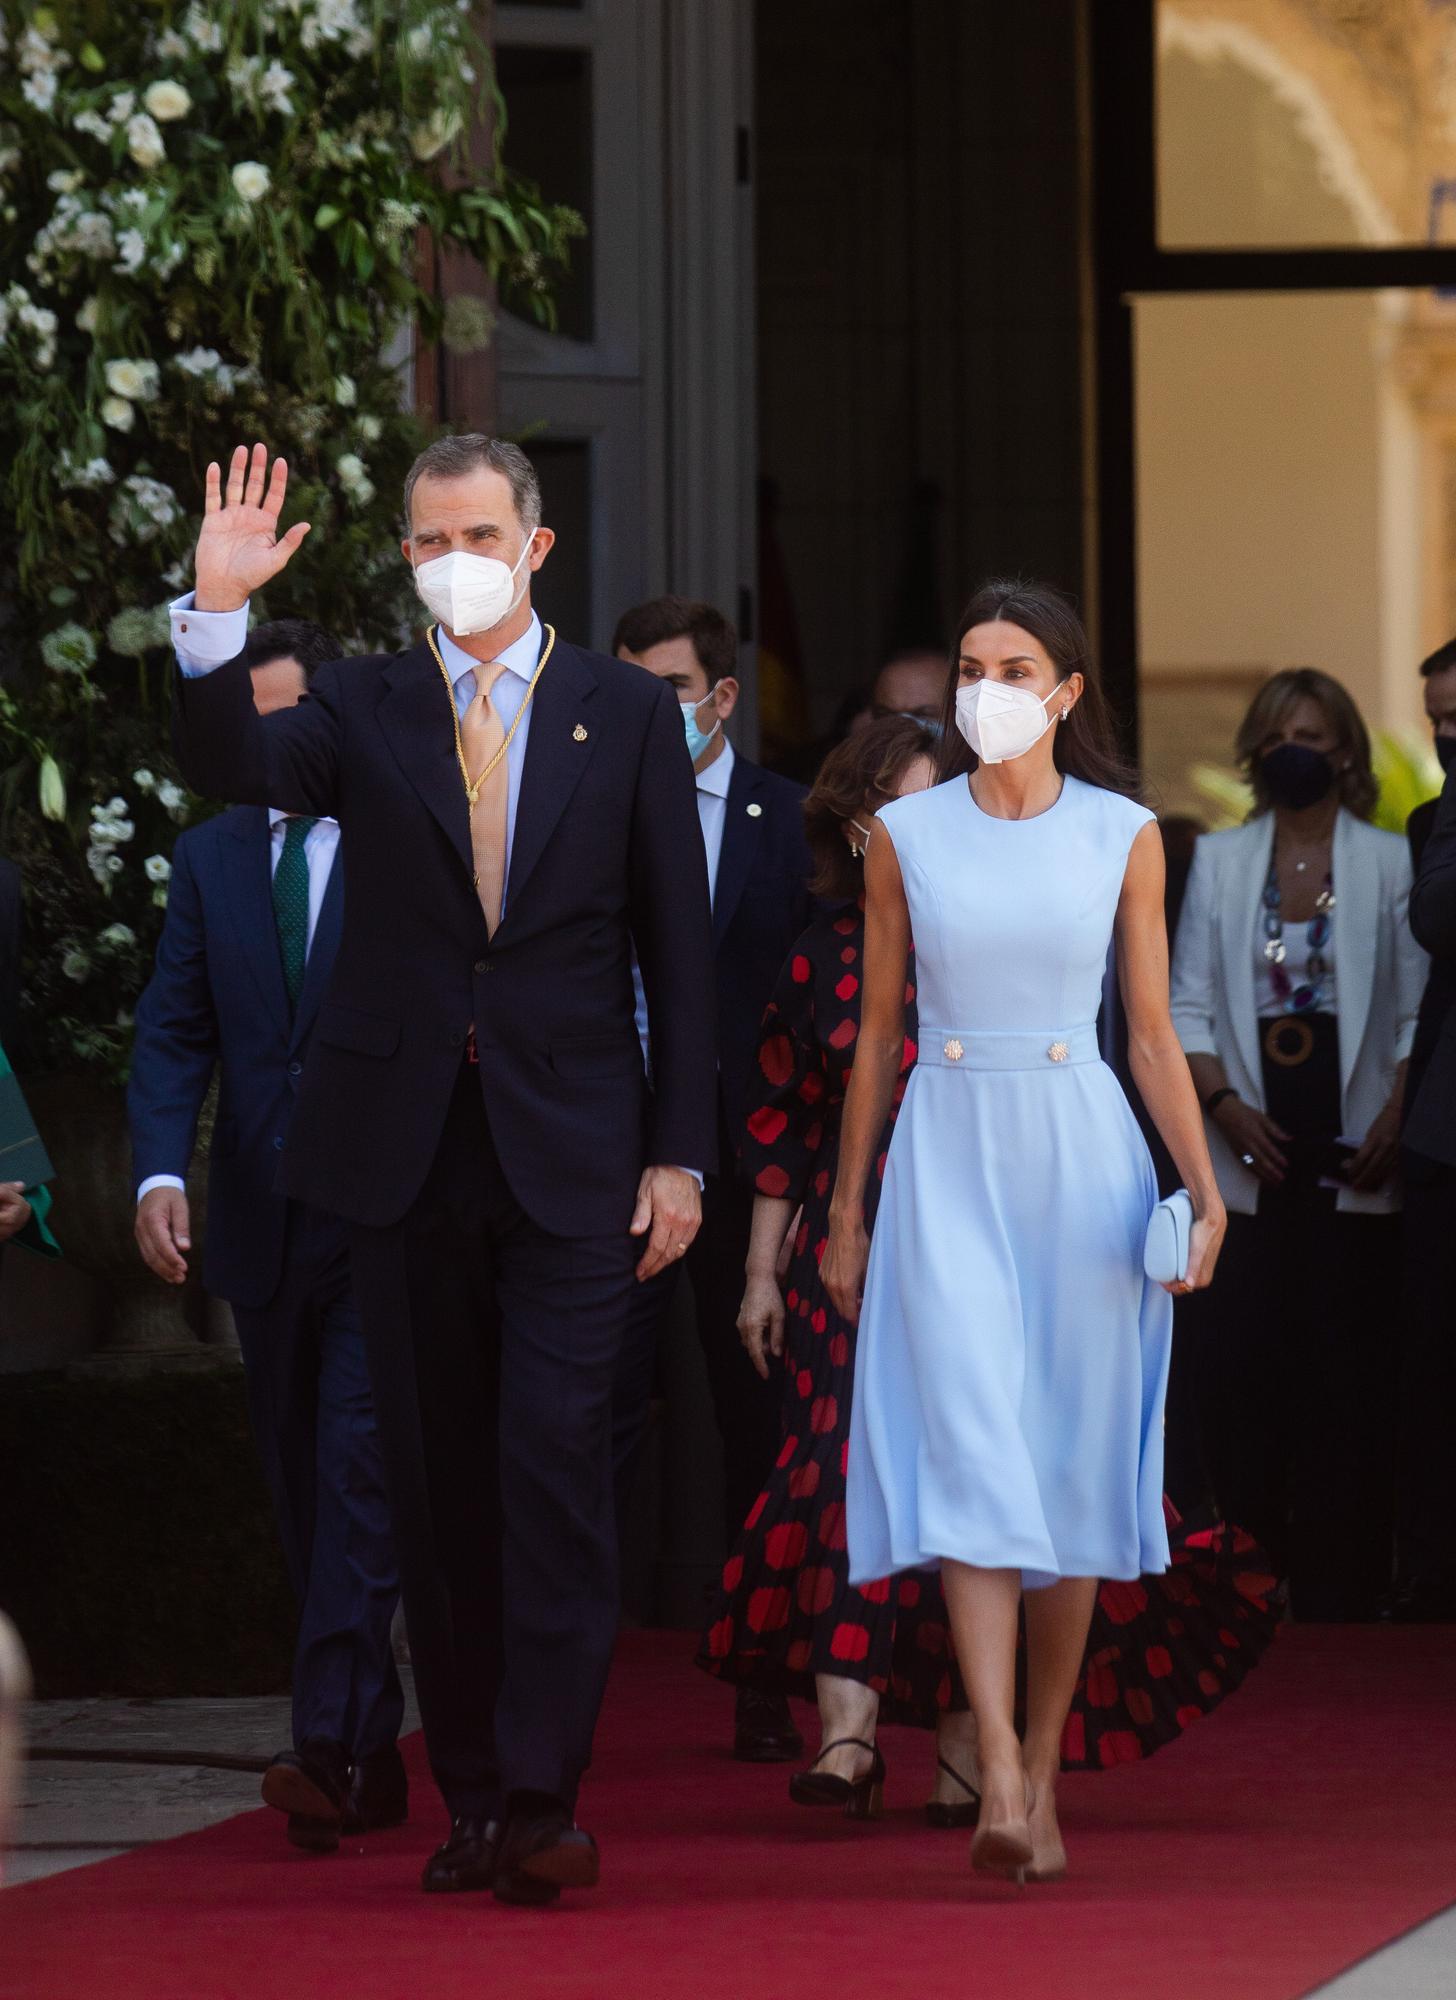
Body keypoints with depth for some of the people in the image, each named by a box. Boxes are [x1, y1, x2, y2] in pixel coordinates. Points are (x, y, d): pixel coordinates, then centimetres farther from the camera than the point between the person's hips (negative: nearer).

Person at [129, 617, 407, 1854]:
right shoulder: (209, 860, 11)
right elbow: (175, 1033, 7)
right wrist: (162, 1172, -8)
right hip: (263, 1227, 5)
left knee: (360, 1470, -15)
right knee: (307, 1496, 9)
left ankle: (333, 1744, -21)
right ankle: (374, 1760, 17)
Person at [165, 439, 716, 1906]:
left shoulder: (628, 713, 5)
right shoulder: (363, 707, 7)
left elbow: (677, 945, 5)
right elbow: (231, 769, -12)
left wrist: (679, 1153, 0)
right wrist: (218, 612, -27)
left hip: (571, 1156, -2)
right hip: (408, 1151, 2)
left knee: (556, 1473, -10)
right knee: (437, 1488, 6)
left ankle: (542, 1800, -10)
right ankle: (470, 1796, 14)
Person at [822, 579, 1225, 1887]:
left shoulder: (1124, 837, 4)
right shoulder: (906, 835, 5)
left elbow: (1153, 1032, 6)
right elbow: (877, 1032, 11)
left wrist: (1204, 1185, -6)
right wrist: (846, 1210, 12)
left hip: (1080, 1154, 0)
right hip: (946, 1155, 0)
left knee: (1068, 1460, 3)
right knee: (968, 1446, -13)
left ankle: (1045, 1767, 15)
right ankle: (1000, 1781, -22)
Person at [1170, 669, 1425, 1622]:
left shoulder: (1391, 863, 5)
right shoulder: (1220, 863, 11)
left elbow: (1418, 1012, 2)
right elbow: (1189, 1005, 9)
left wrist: (1395, 1118, -10)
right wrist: (1224, 1103, -7)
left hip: (1353, 1159, -2)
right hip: (1252, 1153, 2)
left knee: (1349, 1376, -3)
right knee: (1240, 1367, -3)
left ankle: (1343, 1592, 2)